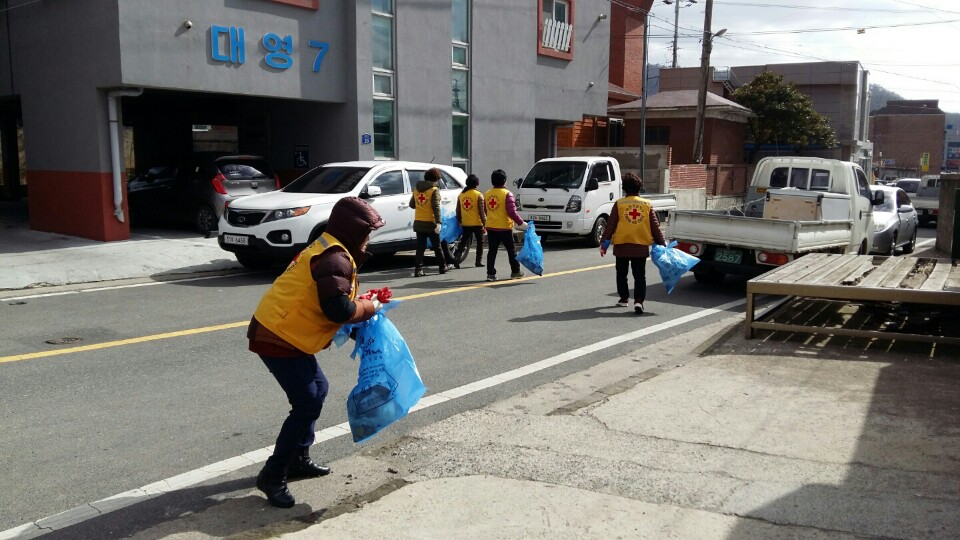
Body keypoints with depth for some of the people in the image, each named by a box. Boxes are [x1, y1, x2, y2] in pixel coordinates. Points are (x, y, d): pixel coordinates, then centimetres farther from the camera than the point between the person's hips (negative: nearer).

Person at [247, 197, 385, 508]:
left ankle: (298, 460, 28)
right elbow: (338, 309, -27)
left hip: (284, 333, 11)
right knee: (307, 404, -9)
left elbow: (329, 301, 17)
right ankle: (273, 476, 0)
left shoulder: (329, 251, 16)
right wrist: (370, 307, -9)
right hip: (277, 338, -11)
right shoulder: (335, 259, -18)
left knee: (317, 390, 19)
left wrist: (366, 303, 4)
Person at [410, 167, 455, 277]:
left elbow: (412, 204, 13)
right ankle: (443, 267, 21)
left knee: (420, 247, 5)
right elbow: (436, 207, -17)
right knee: (437, 246, 9)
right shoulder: (434, 190, -10)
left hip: (418, 222, 5)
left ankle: (418, 270, -2)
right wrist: (438, 222, -21)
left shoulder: (416, 189, 8)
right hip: (430, 223, -5)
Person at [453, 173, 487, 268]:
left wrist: (459, 221, 19)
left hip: (465, 224, 4)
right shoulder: (478, 195, -9)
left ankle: (456, 257, -4)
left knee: (463, 242, 12)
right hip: (477, 223, -3)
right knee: (480, 242, 11)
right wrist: (484, 224, -7)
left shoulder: (461, 194, 4)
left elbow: (458, 210, 8)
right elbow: (482, 211, -11)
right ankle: (479, 261, 13)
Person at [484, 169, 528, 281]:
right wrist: (521, 223, -10)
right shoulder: (507, 194, -13)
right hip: (504, 227, -5)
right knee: (511, 250, 10)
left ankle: (490, 273, 2)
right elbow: (512, 212, -17)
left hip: (490, 227, 5)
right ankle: (515, 271, 19)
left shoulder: (487, 194, 6)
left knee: (492, 251, 6)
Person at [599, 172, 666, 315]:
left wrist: (604, 244, 1)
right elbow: (655, 227, 2)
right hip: (641, 246, 1)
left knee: (621, 274, 17)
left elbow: (610, 226, -4)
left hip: (621, 245, -1)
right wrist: (662, 244, 10)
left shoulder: (619, 204, -3)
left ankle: (624, 298, 25)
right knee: (640, 276, 2)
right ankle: (639, 301, -13)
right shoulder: (647, 204, 2)